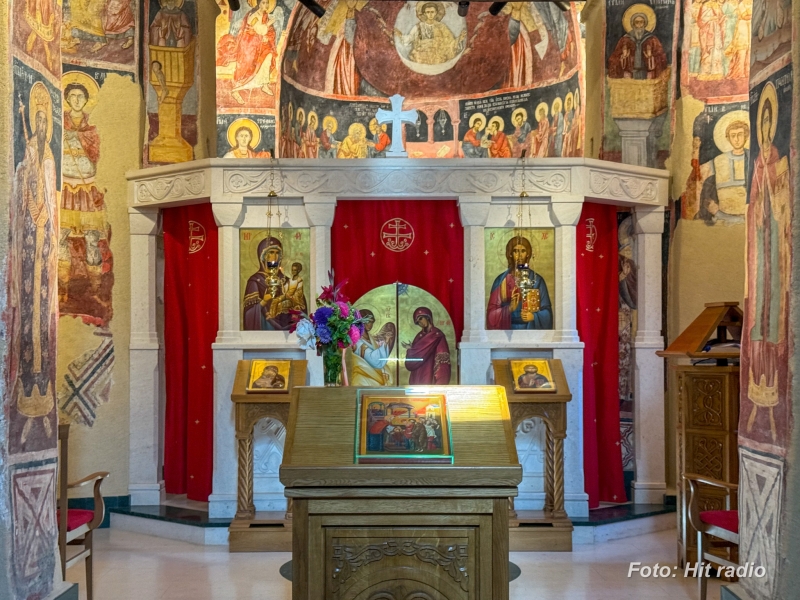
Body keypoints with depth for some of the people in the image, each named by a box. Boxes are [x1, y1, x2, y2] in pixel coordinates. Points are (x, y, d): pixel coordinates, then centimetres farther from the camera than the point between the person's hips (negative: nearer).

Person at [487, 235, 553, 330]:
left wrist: (534, 316, -18)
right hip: (508, 329, 0)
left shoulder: (537, 280, 1)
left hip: (530, 330, 0)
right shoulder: (501, 280, 1)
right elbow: (492, 312, -2)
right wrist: (509, 308, -19)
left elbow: (546, 311, 1)